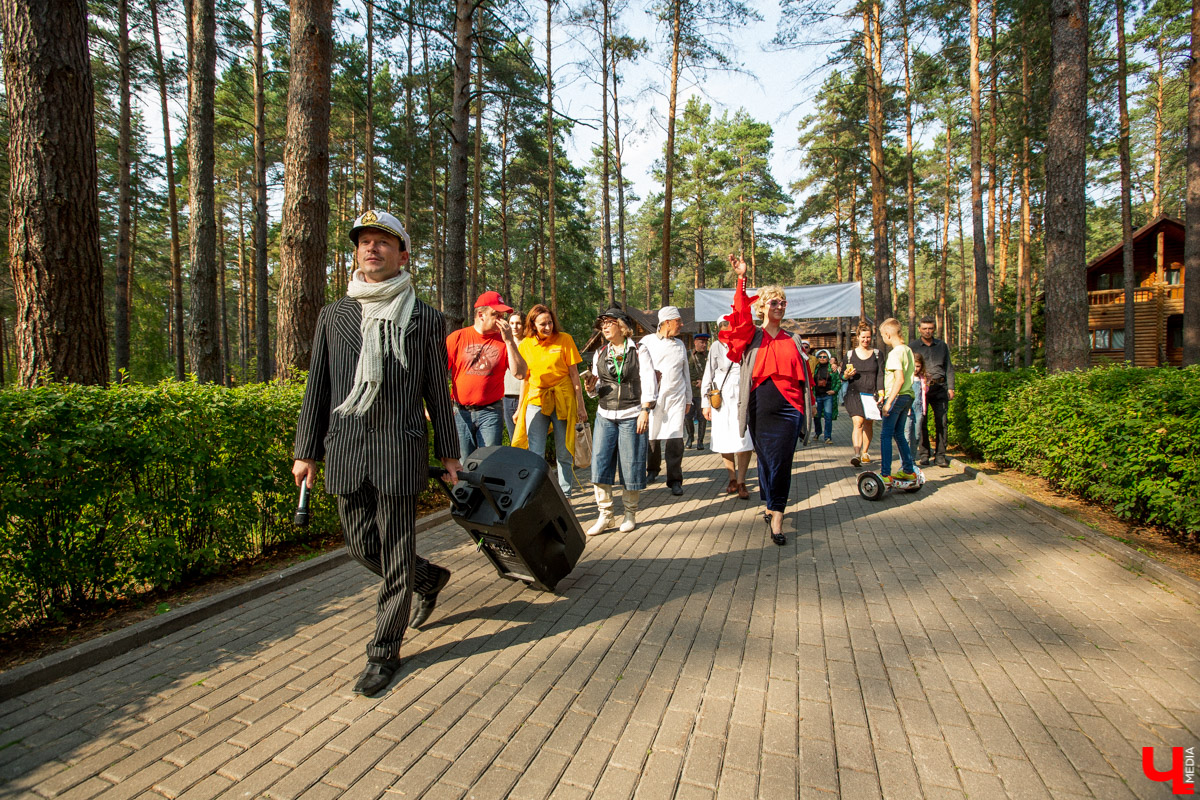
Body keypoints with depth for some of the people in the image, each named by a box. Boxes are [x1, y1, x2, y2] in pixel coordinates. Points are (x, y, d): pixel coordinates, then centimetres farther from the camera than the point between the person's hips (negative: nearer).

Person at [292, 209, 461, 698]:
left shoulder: (425, 320, 4)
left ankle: (384, 651, 18)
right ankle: (430, 579, 39)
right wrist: (306, 451, 10)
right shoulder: (334, 315, 12)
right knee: (362, 546, 12)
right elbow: (317, 387, 13)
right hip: (345, 451, 4)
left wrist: (448, 452, 5)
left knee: (396, 553, 2)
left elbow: (438, 391, 6)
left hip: (399, 449, -3)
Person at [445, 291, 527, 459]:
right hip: (460, 412, 0)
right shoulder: (457, 337, 2)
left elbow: (520, 374, -7)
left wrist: (509, 341, -11)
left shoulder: (504, 341, 3)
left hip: (490, 413, 0)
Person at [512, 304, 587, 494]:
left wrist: (580, 405, -3)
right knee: (535, 454, -4)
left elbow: (574, 375, 0)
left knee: (564, 454, 5)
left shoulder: (564, 339, -2)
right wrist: (520, 408, 16)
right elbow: (525, 378, 14)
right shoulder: (525, 344, 5)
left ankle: (565, 496, 20)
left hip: (562, 401, -2)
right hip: (536, 400, 2)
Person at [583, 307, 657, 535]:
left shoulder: (639, 351, 1)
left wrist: (645, 411, -13)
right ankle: (605, 515, 8)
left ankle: (630, 514, 16)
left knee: (631, 465, 1)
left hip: (631, 416, -4)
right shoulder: (599, 354, 14)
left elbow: (648, 383, -5)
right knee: (599, 463, -2)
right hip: (605, 416, 4)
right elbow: (597, 389, 16)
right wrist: (591, 388, -7)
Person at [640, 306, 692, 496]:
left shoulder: (680, 345, 16)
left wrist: (688, 399, 19)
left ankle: (675, 480, 1)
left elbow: (686, 374, 20)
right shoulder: (647, 341, 4)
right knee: (652, 436, 5)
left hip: (676, 397, 2)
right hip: (653, 397, -2)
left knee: (675, 438, -7)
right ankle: (652, 469, 30)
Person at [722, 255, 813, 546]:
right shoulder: (752, 336, 5)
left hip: (789, 408, 1)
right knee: (765, 460, 9)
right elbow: (741, 312, -14)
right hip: (761, 408, -1)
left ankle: (776, 518, 2)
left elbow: (802, 376, 16)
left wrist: (808, 407, 12)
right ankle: (772, 508, 28)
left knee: (781, 464, -2)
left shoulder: (793, 340, 14)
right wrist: (741, 279, -25)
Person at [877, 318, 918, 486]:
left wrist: (888, 402, -22)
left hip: (897, 397, -9)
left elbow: (899, 379, -23)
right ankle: (908, 471, 24)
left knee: (886, 435, -5)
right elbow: (908, 376, 16)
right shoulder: (907, 349, 12)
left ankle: (885, 475, -5)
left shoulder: (895, 353, -15)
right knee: (899, 434, 18)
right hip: (908, 396, 9)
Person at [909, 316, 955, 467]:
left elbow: (949, 367, 16)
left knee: (941, 422, -3)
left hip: (940, 387, 2)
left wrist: (950, 387, 9)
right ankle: (924, 454, 6)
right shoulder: (912, 346, 9)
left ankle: (941, 455, 3)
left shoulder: (942, 345, 15)